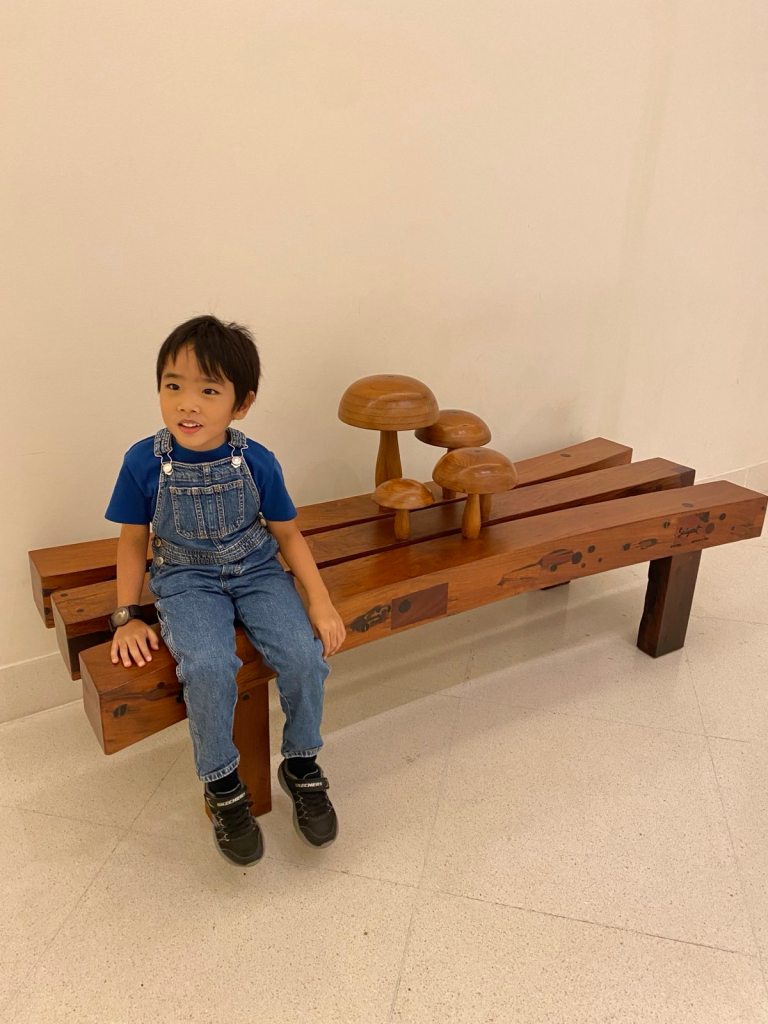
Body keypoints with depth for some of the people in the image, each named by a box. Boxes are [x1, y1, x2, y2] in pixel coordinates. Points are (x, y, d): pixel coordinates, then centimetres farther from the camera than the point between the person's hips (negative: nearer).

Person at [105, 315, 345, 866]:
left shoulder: (258, 462, -11)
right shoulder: (143, 462, -12)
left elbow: (288, 534, 0)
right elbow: (133, 541, 1)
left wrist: (321, 601, -8)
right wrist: (127, 617, -3)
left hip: (258, 571, 1)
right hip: (186, 581, -1)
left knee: (305, 656, -22)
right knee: (209, 668, -30)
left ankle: (302, 766, 9)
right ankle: (223, 786, 0)